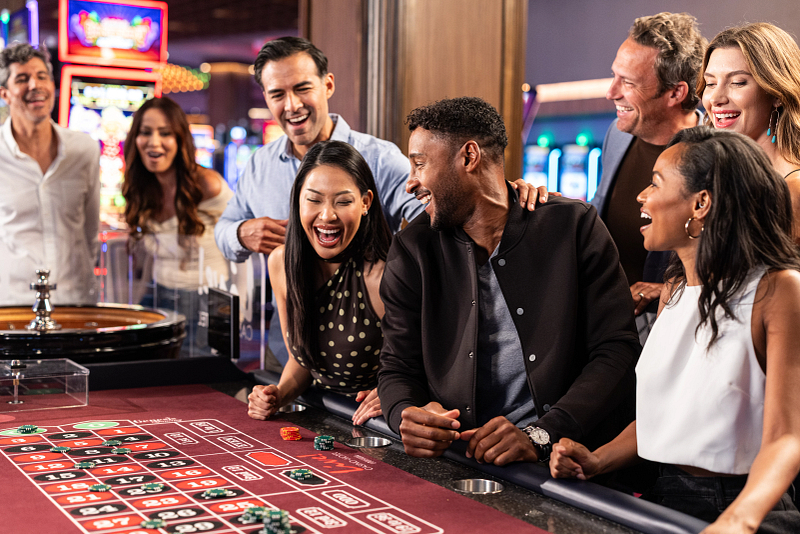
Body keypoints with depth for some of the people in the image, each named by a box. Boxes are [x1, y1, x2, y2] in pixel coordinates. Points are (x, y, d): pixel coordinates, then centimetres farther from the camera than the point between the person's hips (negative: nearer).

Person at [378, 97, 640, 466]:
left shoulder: (574, 227, 1)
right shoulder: (411, 252, 9)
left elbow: (617, 352, -4)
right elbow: (398, 368, 10)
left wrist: (539, 435, -18)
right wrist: (407, 415, -14)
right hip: (458, 458, 2)